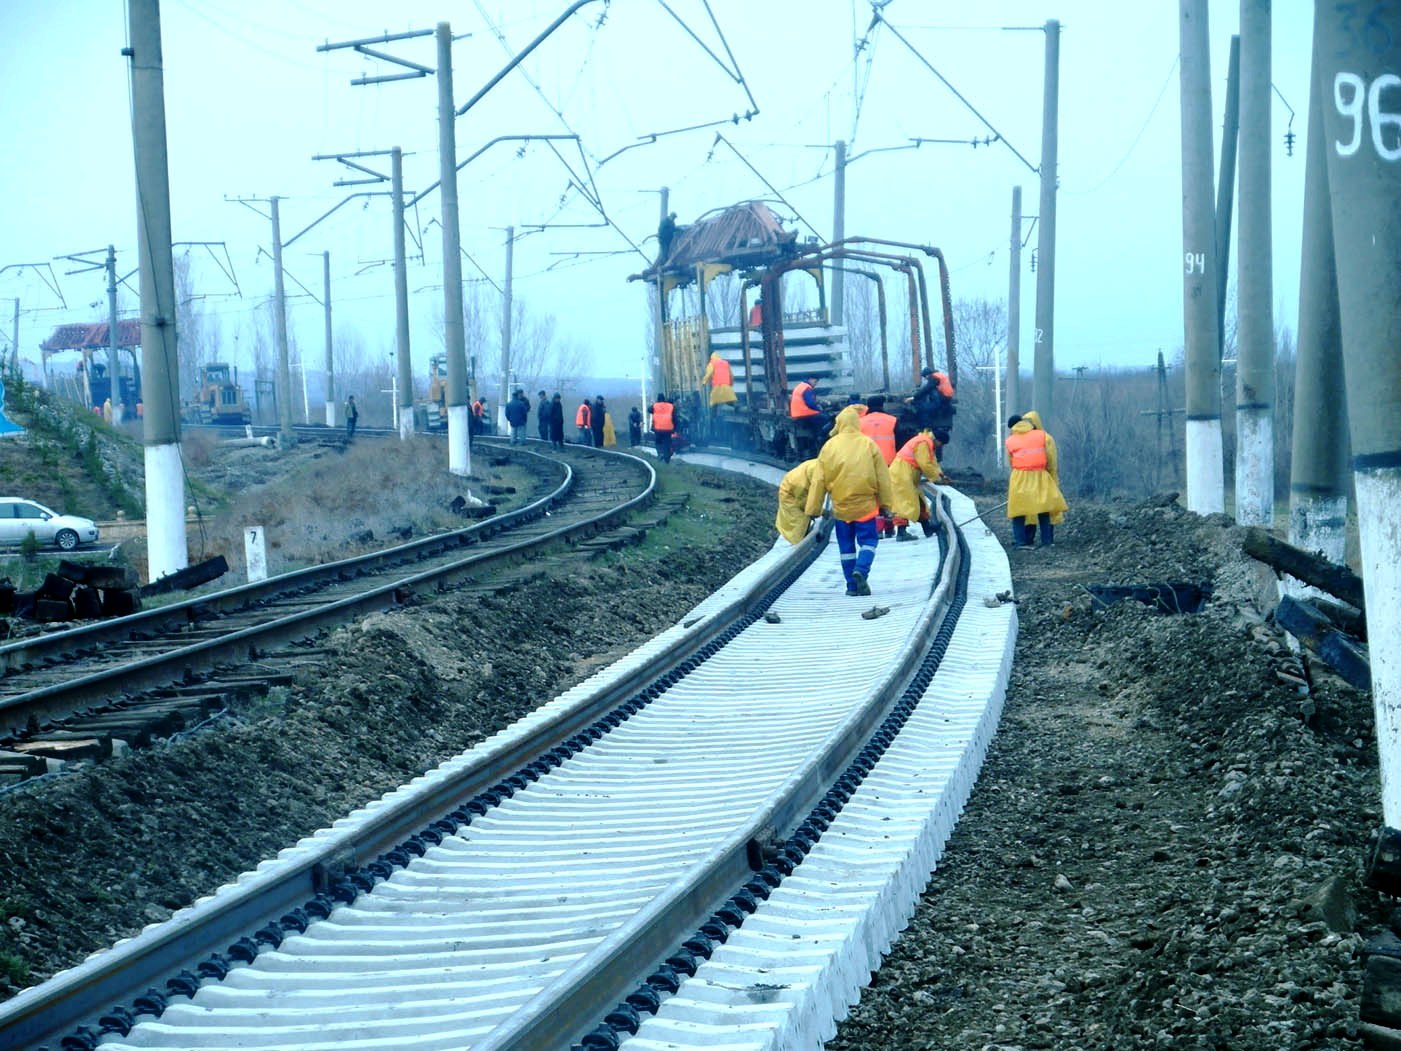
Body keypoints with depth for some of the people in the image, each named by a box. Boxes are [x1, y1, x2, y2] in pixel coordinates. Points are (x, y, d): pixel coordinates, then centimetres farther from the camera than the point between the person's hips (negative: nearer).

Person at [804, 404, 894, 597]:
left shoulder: (829, 446, -3)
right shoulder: (868, 444, -5)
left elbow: (819, 481, 0)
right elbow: (882, 477, 0)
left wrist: (813, 508, 7)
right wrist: (885, 502, 11)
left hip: (840, 506, 1)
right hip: (865, 505, -1)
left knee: (846, 545, 11)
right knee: (868, 540, 7)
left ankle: (852, 585, 11)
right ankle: (861, 570, -18)